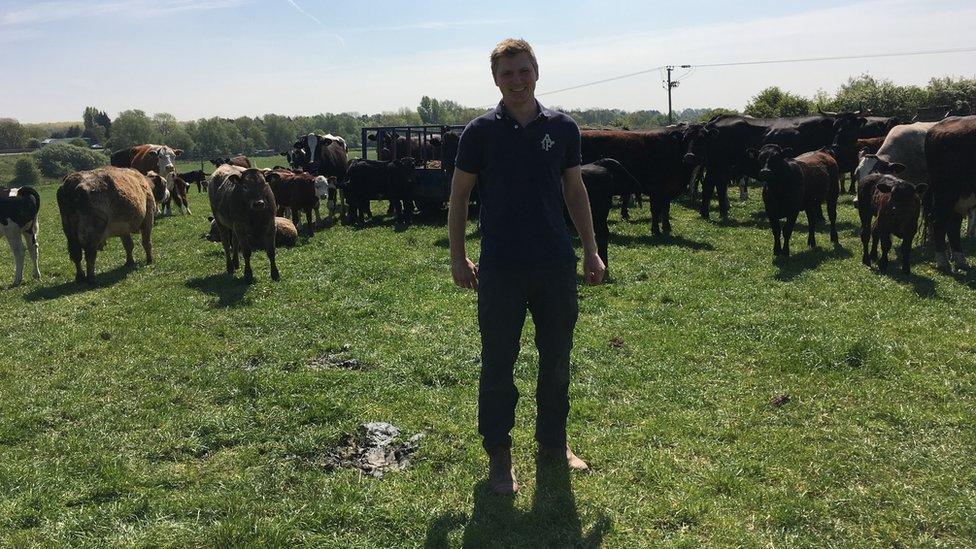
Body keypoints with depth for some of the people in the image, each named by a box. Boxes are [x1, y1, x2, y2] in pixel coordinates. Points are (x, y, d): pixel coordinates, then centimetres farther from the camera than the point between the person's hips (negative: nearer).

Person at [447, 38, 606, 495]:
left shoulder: (562, 128, 4)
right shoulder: (480, 131, -2)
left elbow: (575, 190, 12)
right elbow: (459, 195, 3)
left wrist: (590, 250, 9)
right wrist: (457, 257, 0)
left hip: (557, 264, 3)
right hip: (499, 268, -2)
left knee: (557, 358, 13)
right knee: (498, 363, 4)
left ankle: (553, 440, 31)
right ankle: (498, 453, 19)